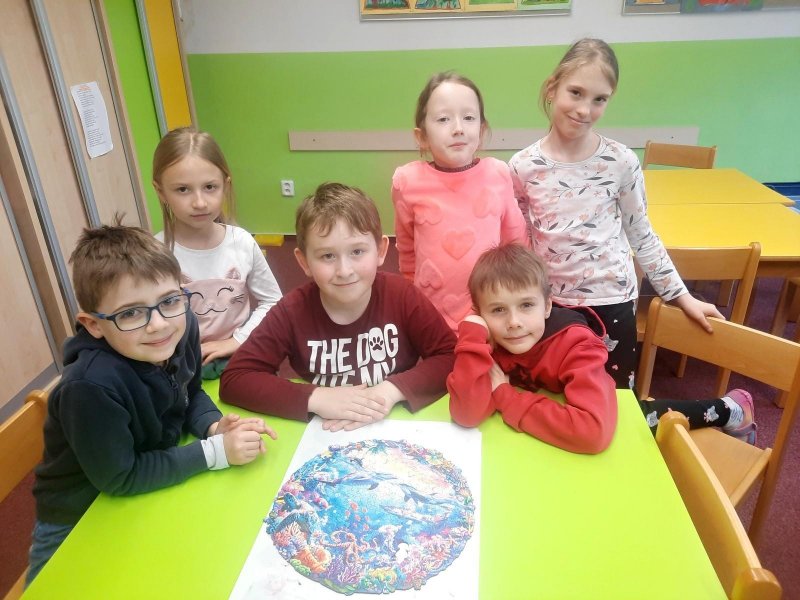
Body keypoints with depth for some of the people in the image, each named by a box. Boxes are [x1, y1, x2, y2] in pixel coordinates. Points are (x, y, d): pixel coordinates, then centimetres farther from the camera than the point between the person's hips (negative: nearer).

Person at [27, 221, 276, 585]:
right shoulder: (90, 387, -36)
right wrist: (215, 452, -28)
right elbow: (118, 478, -26)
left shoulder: (182, 326, -19)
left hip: (151, 490, 5)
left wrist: (214, 426, -20)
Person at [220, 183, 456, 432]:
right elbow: (234, 380, -15)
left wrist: (393, 390, -24)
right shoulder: (293, 311, -14)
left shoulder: (401, 295, -13)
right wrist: (316, 398, -24)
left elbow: (451, 357, -10)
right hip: (326, 438, 0)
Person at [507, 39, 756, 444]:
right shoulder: (523, 167, -7)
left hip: (612, 301, -2)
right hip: (552, 304, 2)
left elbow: (641, 235, 2)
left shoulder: (621, 162, -9)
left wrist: (681, 295, 3)